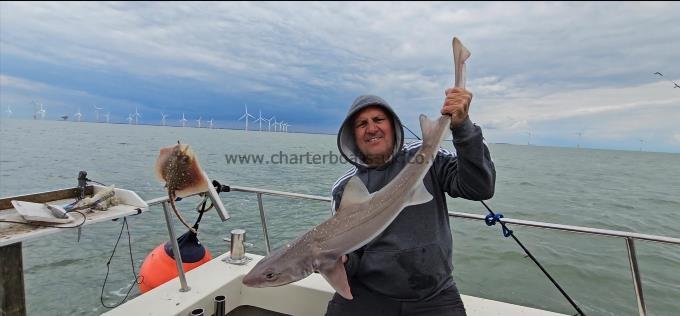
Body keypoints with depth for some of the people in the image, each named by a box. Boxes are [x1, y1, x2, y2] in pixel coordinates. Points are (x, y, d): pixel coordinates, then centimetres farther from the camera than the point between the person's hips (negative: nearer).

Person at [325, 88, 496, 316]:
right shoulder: (344, 188, 0)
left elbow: (480, 188, -14)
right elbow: (349, 253, 3)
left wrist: (462, 126, -24)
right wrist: (339, 260, -21)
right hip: (367, 294, 1)